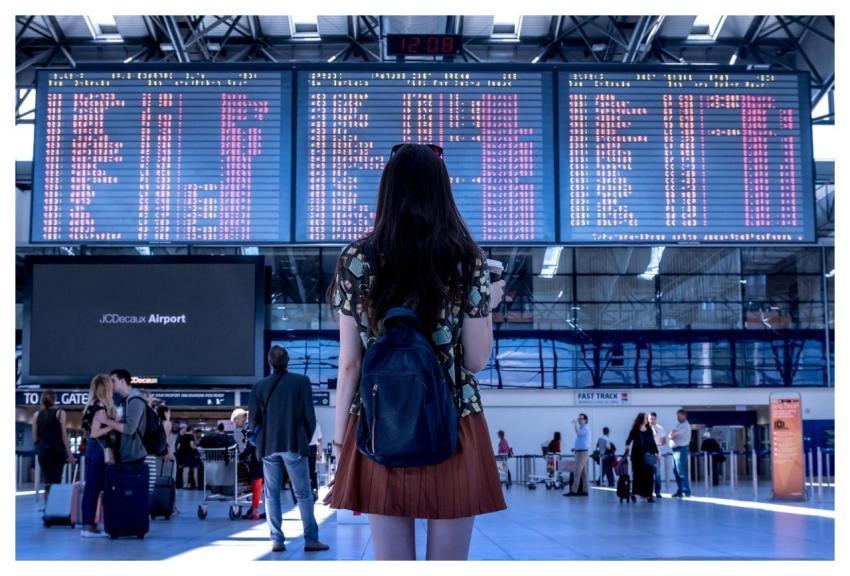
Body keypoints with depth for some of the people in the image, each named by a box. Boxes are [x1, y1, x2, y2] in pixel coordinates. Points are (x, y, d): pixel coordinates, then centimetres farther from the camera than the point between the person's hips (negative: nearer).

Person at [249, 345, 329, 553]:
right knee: (303, 495, 3)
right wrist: (306, 440, 11)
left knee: (272, 495, 8)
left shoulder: (259, 386, 2)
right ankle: (311, 540, 1)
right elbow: (309, 416, -3)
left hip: (269, 446, 2)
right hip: (294, 445, -2)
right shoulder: (301, 382, -4)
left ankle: (276, 540, 4)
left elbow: (254, 420, 4)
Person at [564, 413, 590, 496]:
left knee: (577, 472, -12)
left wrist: (575, 424, -21)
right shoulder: (581, 428, 19)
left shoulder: (586, 428, -10)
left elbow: (578, 433, -29)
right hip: (579, 452, 10)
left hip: (583, 452, -10)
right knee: (583, 472, 8)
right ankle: (584, 490, 8)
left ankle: (573, 491, -15)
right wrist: (575, 447, 13)